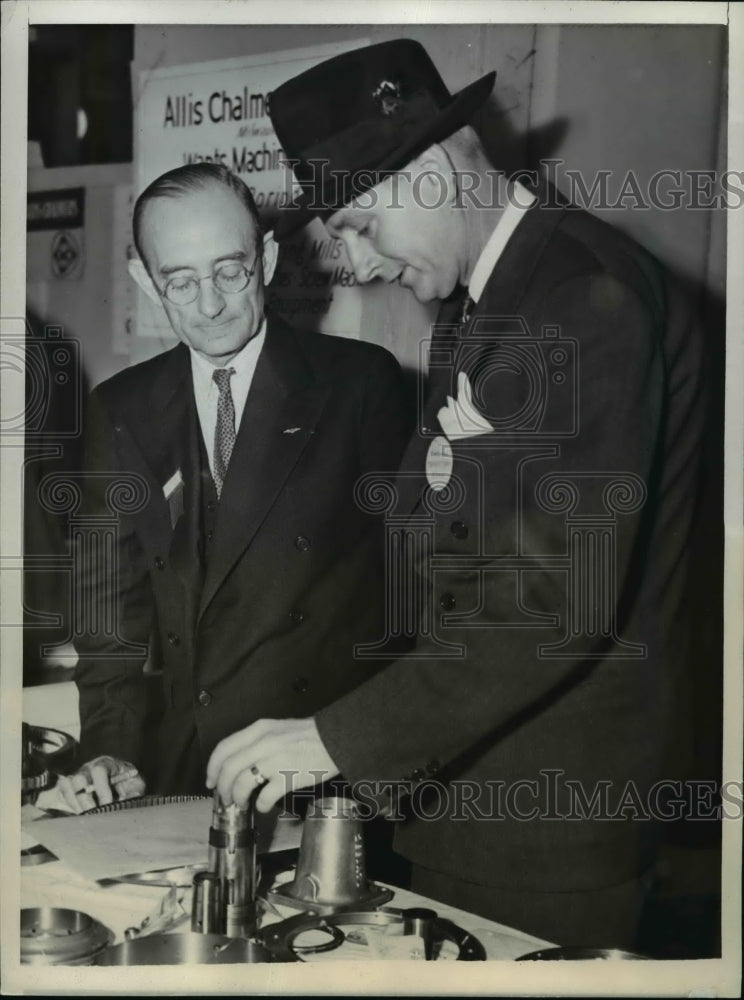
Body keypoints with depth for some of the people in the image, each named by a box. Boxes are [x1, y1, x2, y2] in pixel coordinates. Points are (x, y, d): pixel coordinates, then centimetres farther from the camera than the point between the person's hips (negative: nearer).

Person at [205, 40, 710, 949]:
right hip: (451, 779, 8)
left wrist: (342, 737, -23)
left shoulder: (593, 297, -18)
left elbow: (565, 593, -25)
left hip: (549, 815, -8)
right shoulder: (469, 302, 12)